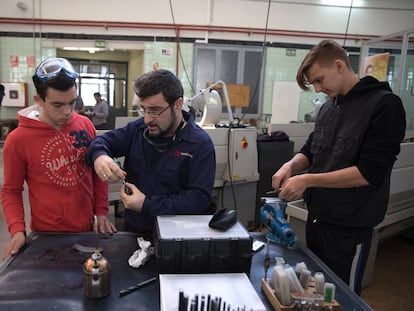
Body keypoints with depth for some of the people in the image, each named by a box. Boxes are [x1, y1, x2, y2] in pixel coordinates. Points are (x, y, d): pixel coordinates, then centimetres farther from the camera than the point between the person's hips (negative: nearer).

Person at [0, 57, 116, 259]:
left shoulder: (85, 125, -5)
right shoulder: (18, 139, -14)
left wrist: (101, 212, 1)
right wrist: (17, 229, -15)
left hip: (86, 228, 3)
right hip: (47, 235, -3)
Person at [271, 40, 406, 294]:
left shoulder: (384, 105, -14)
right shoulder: (329, 107, 8)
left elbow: (369, 172, -21)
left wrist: (308, 180, -21)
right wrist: (292, 165, -7)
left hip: (349, 227, -7)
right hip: (316, 217, 7)